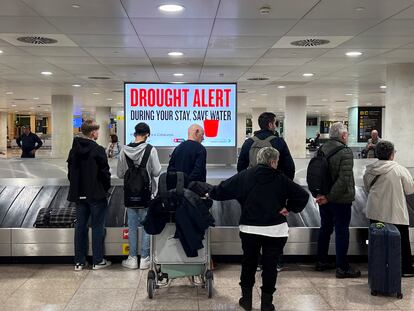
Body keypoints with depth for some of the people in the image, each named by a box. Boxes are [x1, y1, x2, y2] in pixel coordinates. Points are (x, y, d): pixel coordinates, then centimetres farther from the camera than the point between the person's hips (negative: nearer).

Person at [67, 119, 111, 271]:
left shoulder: (74, 150, 5)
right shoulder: (98, 150, -14)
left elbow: (70, 171, 9)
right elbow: (105, 172, -13)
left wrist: (76, 187, 17)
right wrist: (106, 188, 3)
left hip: (79, 194, 6)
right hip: (96, 194, -6)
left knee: (80, 227, 11)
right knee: (97, 227, 4)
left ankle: (79, 261, 16)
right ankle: (98, 261, 10)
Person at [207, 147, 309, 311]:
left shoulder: (244, 176, 0)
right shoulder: (281, 179, -2)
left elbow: (223, 189, 3)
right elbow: (303, 196, -2)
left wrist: (210, 193, 21)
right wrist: (289, 208, 7)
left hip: (250, 228, 1)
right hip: (275, 230, -1)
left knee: (248, 263, 18)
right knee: (270, 265, 10)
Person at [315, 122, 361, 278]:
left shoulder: (321, 149, 3)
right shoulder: (345, 152, -19)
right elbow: (344, 180, -25)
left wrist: (319, 193, -1)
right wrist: (329, 197, -19)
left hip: (324, 198, 7)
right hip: (341, 200, -7)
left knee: (325, 229, 18)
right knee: (342, 232, 3)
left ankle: (321, 262, 29)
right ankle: (342, 268, 10)